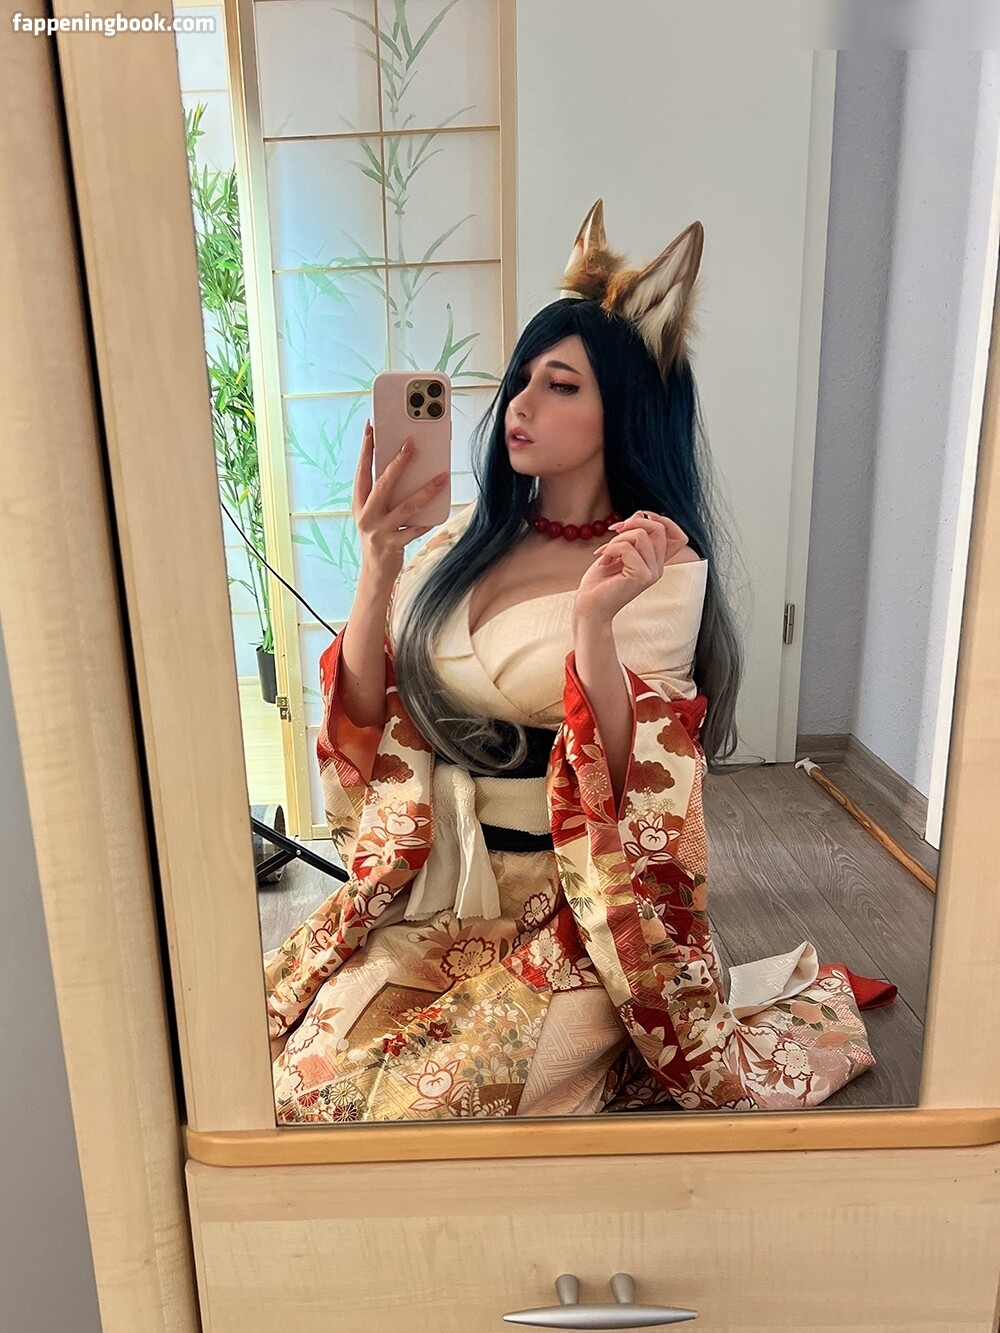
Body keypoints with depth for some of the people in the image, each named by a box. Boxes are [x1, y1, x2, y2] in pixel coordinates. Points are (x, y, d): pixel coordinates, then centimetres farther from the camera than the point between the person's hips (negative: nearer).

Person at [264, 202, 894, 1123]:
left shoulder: (662, 570, -11)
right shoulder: (468, 540, 3)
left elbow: (632, 783, -19)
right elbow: (367, 719, -3)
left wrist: (593, 619, -33)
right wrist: (379, 563, -16)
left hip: (570, 906, -4)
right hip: (435, 886, 5)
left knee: (427, 1103, -15)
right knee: (309, 1065, -5)